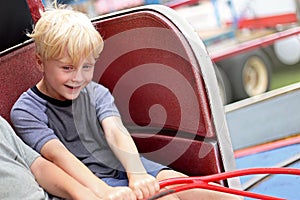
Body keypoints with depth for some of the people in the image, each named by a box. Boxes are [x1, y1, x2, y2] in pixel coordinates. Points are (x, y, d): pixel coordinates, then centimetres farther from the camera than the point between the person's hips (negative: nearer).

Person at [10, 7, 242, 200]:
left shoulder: (96, 93, 11)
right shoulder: (26, 111, -4)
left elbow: (115, 132, -9)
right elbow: (58, 155, -21)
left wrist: (137, 174, -30)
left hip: (127, 165, 5)